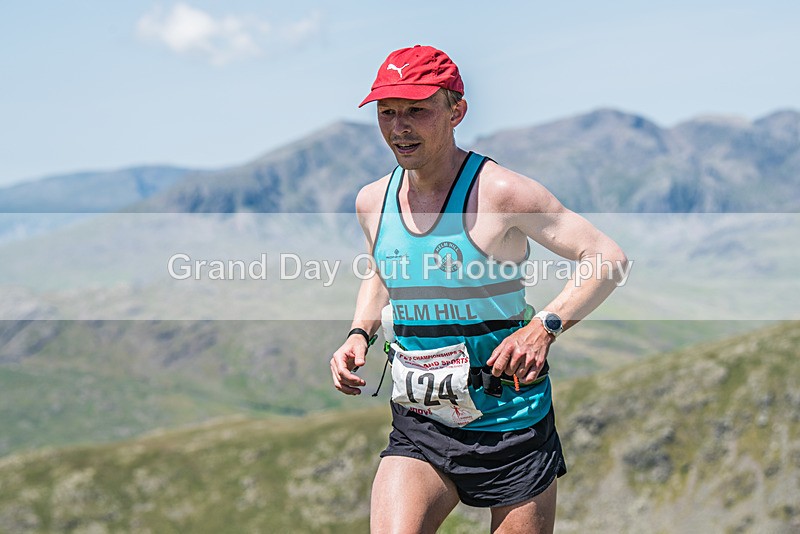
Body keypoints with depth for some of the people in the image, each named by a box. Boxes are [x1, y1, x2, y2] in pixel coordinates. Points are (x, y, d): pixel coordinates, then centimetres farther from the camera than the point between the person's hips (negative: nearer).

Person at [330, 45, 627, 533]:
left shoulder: (501, 193, -13)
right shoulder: (372, 202, 5)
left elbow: (609, 259, -10)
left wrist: (545, 326, -23)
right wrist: (360, 334, 6)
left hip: (512, 426, -3)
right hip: (418, 431, 4)